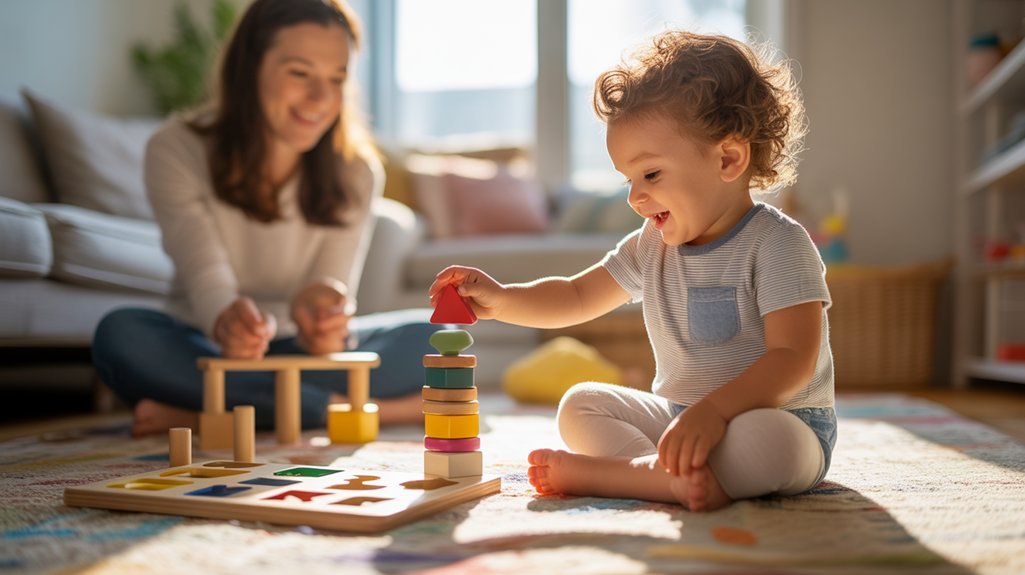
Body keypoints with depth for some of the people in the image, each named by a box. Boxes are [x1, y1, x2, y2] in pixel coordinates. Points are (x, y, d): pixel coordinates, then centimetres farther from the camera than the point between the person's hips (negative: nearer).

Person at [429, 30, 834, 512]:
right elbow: (577, 297, 14)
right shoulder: (652, 246, 5)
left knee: (768, 438, -39)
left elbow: (793, 358, -24)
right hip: (678, 417, 7)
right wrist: (500, 299, -3)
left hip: (778, 419, -6)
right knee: (580, 405, -3)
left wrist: (714, 410, -36)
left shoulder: (777, 244, -16)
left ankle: (599, 472, -29)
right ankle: (682, 477, -28)